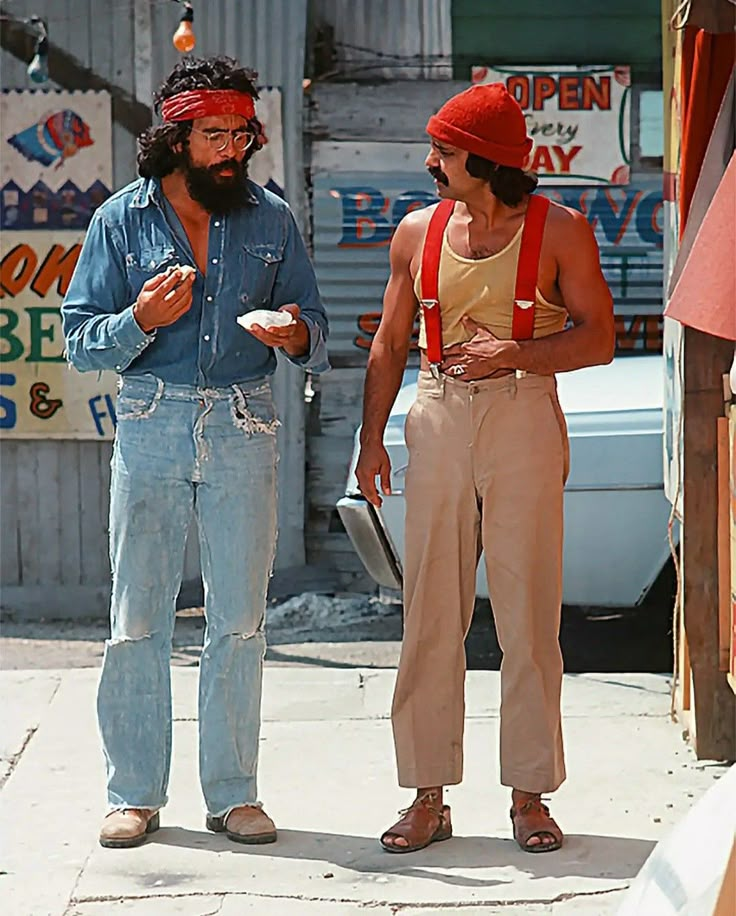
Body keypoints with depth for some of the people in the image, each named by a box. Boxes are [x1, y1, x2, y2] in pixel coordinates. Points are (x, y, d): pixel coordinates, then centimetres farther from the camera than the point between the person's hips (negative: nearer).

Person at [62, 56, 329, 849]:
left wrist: (297, 336, -12)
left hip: (243, 427, 1)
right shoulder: (121, 220, 3)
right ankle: (134, 792, 12)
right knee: (137, 618, 1)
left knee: (239, 620, 3)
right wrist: (141, 320, -17)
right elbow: (80, 341, 1)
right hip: (150, 426, -1)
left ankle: (233, 792, 13)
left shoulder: (271, 219, 8)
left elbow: (313, 325, 12)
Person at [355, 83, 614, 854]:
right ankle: (429, 796, 11)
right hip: (438, 422, 3)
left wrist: (515, 352, -18)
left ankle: (529, 795, 11)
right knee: (430, 610, 2)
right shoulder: (417, 232, 10)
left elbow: (598, 338, -3)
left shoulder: (559, 231, -1)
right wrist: (371, 438, 7)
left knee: (528, 612, 0)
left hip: (523, 422, -3)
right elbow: (389, 343, 15)